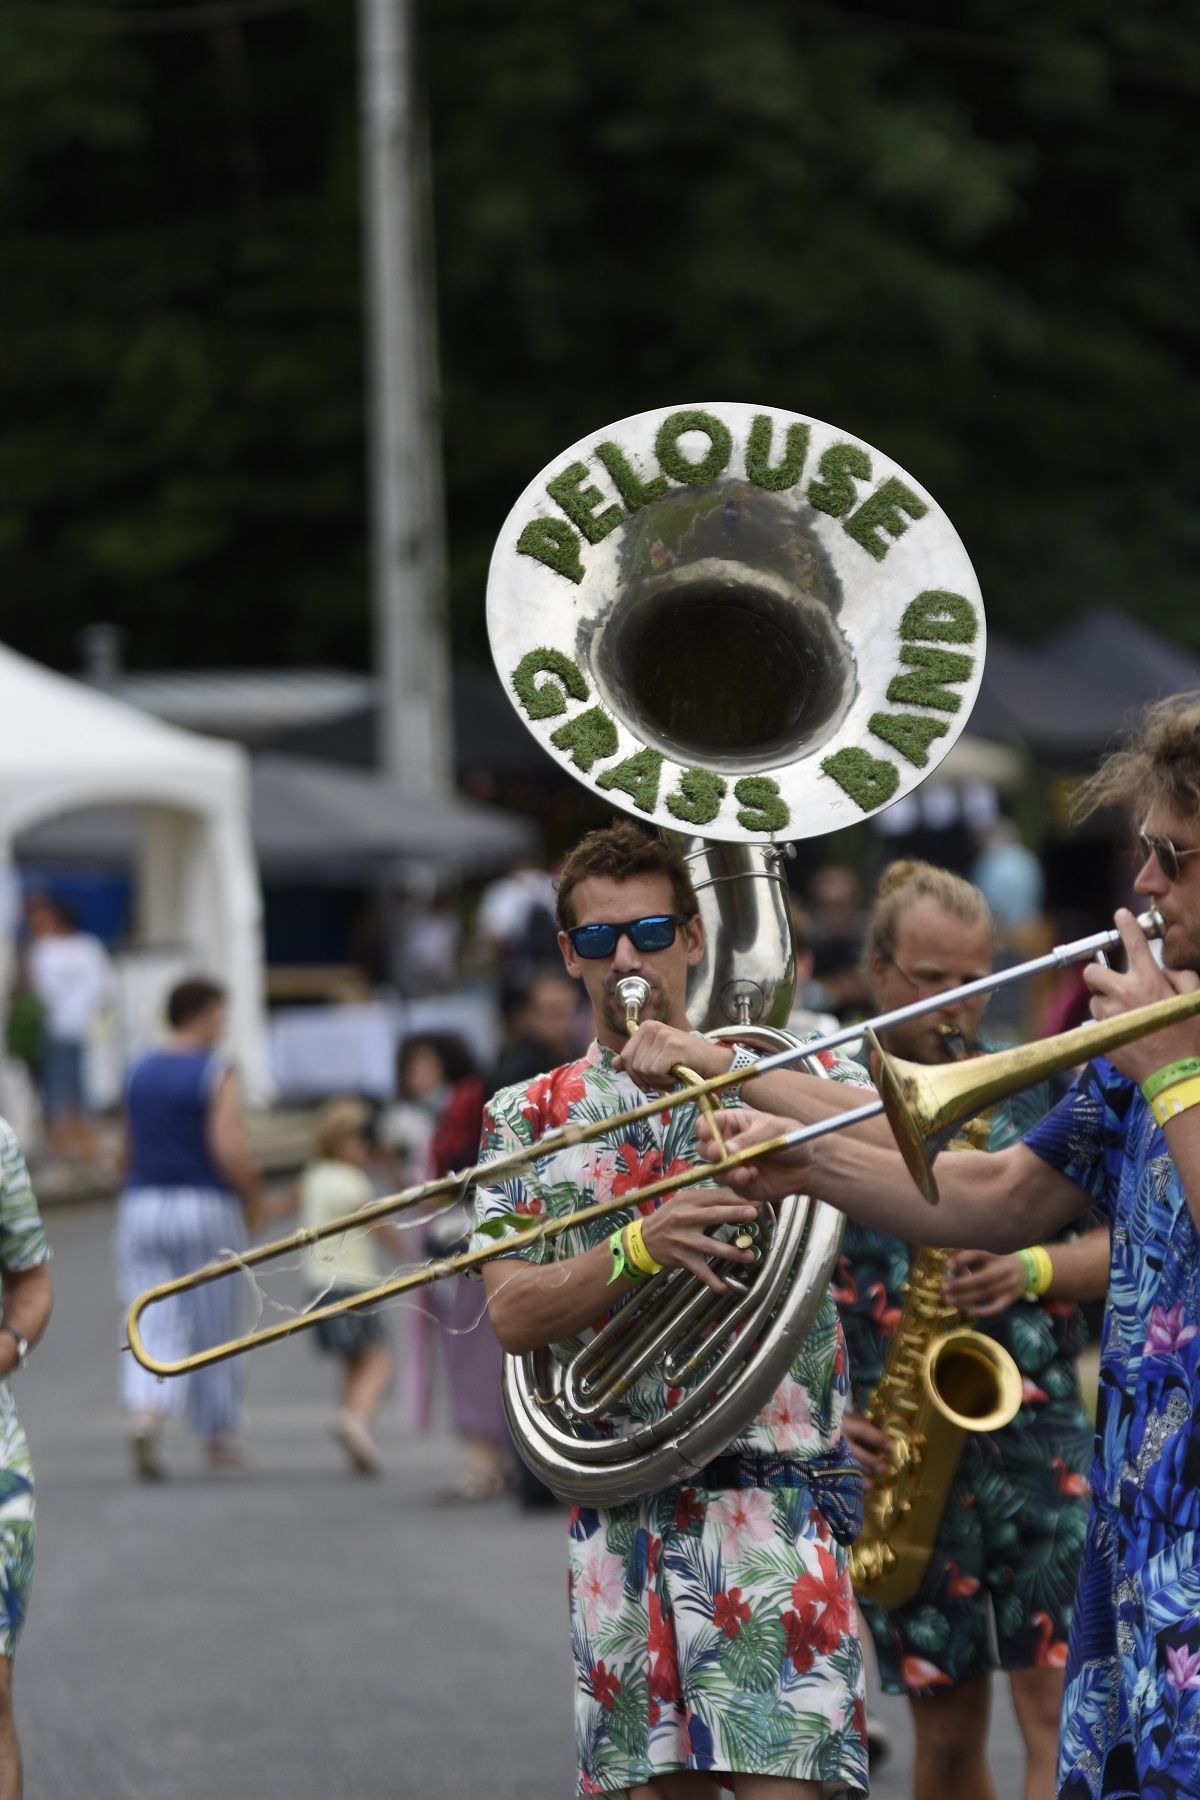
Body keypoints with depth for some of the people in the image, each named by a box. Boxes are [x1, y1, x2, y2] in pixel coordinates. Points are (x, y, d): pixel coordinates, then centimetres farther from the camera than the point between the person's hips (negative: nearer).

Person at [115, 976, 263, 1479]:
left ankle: (145, 1414, -24)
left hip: (143, 1207, 4)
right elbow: (229, 1149, -19)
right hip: (206, 1207, -4)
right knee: (212, 1328, 11)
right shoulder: (216, 1074, -9)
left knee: (154, 1327, 1)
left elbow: (130, 1153, 14)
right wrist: (253, 1195, -3)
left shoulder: (139, 1074, 8)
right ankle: (220, 1437, 22)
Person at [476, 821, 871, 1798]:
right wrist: (639, 1250, -18)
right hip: (618, 1518, 3)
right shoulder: (529, 1117, 12)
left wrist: (719, 1065, -19)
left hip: (771, 1491, -3)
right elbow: (513, 1313, 0)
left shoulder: (779, 1069, 7)